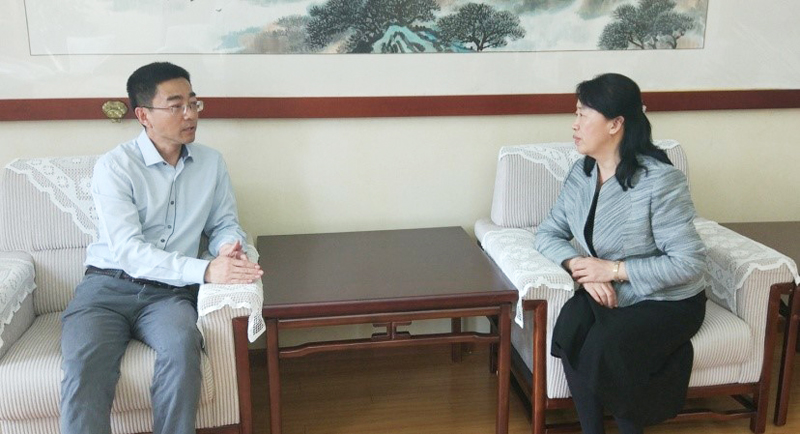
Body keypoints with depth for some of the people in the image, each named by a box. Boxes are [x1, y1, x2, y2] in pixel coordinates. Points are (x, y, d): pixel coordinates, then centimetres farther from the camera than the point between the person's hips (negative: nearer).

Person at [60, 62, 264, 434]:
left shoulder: (211, 163, 8)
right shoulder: (114, 167, -6)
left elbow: (225, 224, 15)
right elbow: (129, 251, -16)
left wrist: (228, 247, -12)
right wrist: (205, 270, -29)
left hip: (170, 292, 2)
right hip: (108, 286, -2)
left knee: (181, 346, -31)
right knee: (84, 363, -31)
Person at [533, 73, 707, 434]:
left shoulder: (659, 180, -22)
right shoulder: (581, 174, -1)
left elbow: (690, 263, -21)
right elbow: (548, 233, 1)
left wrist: (614, 270, -23)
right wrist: (581, 267, -20)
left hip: (669, 301, -5)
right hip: (609, 294, 5)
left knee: (604, 345, -29)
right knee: (571, 326, -26)